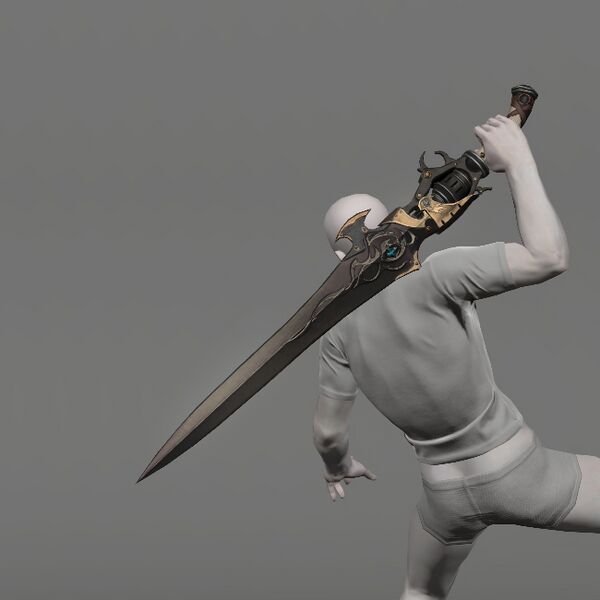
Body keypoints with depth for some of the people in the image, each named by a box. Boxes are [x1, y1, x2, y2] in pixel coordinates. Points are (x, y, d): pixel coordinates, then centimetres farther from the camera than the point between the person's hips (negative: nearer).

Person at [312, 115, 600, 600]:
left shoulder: (340, 329, -7)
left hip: (450, 494, 5)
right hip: (518, 477, -5)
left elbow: (328, 431, 2)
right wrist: (519, 161, -21)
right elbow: (550, 259, -33)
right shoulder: (428, 276, -25)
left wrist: (339, 465, 26)